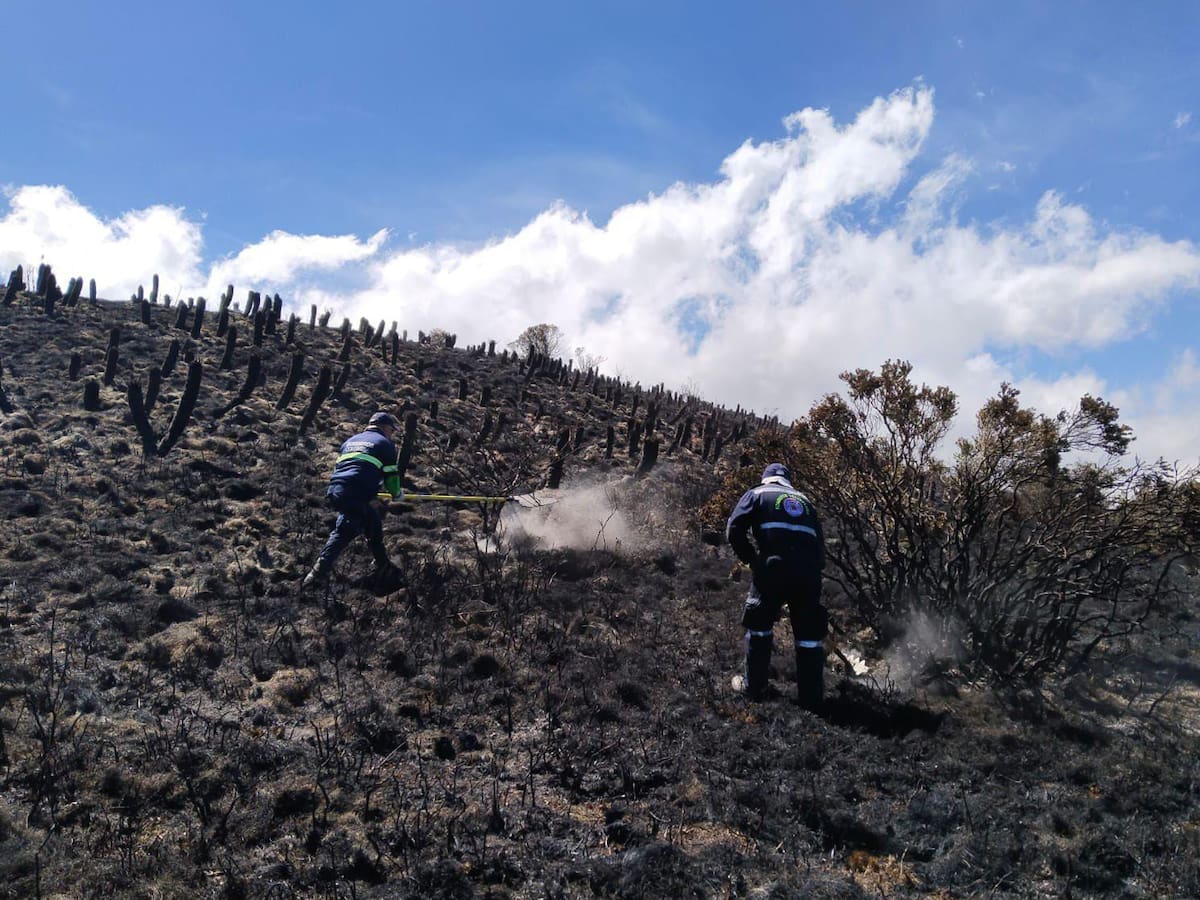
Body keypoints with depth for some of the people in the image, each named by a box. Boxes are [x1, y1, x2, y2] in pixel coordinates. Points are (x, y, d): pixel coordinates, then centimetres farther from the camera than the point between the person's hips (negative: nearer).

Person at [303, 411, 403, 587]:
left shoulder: (352, 440, 29)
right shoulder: (385, 444, 9)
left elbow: (338, 466, 34)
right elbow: (391, 475, 8)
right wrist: (396, 494, 27)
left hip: (335, 491, 8)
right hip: (356, 495, -8)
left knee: (373, 522, 21)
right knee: (344, 531, -10)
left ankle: (383, 565, 33)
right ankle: (319, 571, -19)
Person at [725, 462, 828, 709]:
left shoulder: (757, 493, 17)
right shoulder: (805, 501, 28)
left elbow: (734, 530, 3)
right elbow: (820, 545, 21)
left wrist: (752, 560, 13)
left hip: (773, 569, -3)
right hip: (809, 572, 3)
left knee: (759, 625, 15)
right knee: (809, 633, 11)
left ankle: (753, 687, 21)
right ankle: (811, 698, 14)